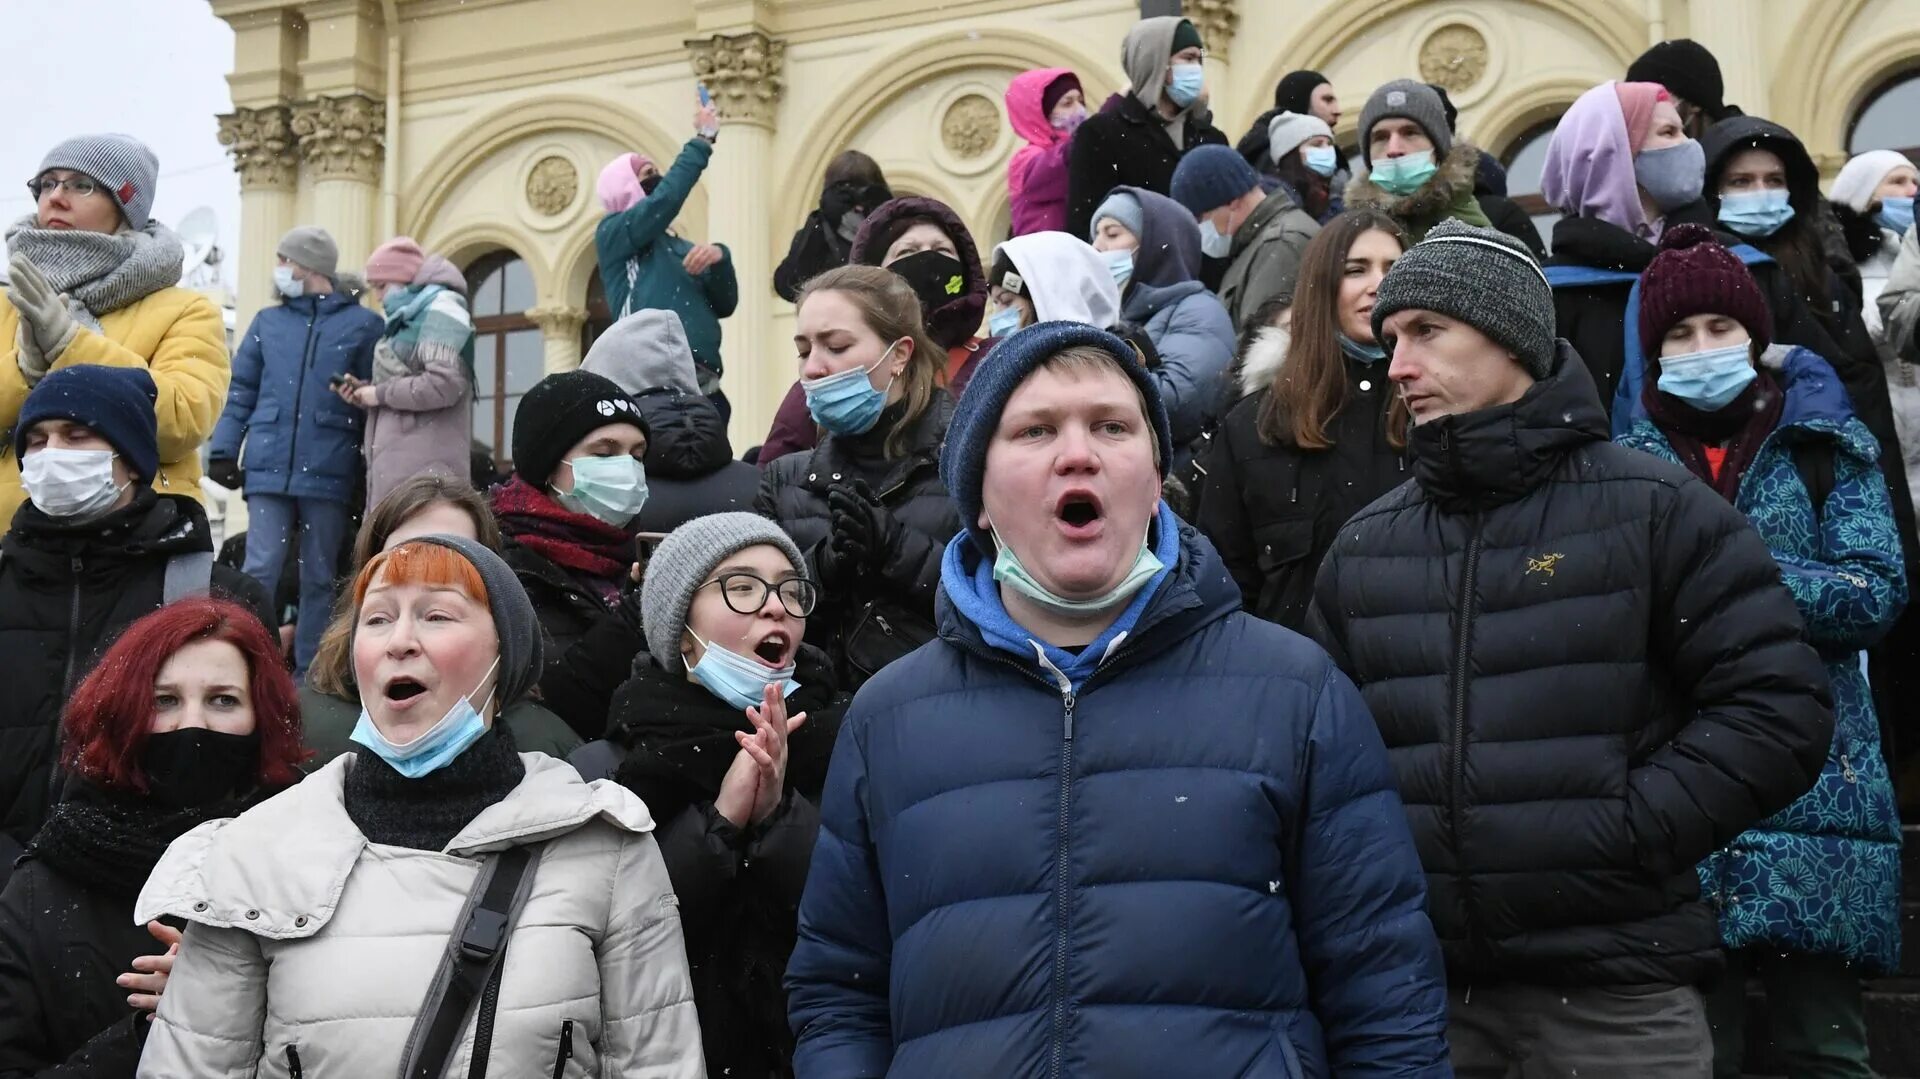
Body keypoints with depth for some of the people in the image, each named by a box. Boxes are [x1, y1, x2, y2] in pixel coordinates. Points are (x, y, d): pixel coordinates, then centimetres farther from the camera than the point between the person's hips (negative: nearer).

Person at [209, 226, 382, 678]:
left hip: (328, 473, -2)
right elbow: (241, 391, 14)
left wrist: (366, 448, -8)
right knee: (260, 571, -4)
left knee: (319, 580, 4)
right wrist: (223, 450, 2)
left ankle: (308, 675, 10)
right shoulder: (268, 322, 16)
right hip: (268, 470, 2)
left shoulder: (363, 325, 5)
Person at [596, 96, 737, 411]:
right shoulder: (612, 234, 7)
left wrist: (719, 257, -5)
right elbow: (665, 200, -10)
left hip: (705, 386, 7)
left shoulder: (684, 248, 24)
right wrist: (703, 138, 0)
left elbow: (724, 305, 14)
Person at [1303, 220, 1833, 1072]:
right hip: (1418, 980, 4)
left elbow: (1779, 706, -6)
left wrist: (1624, 835, -14)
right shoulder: (1365, 546, 11)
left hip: (1614, 987, -3)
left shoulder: (1652, 510, -1)